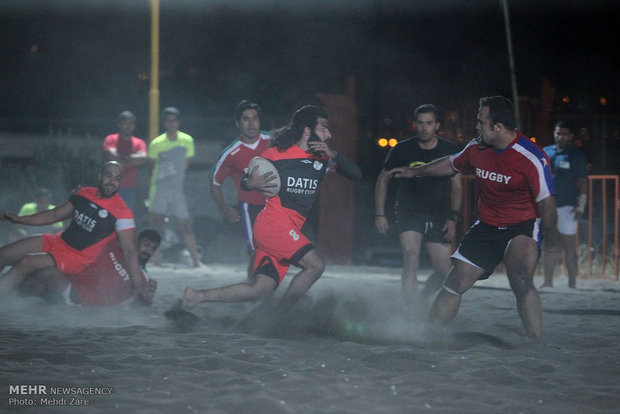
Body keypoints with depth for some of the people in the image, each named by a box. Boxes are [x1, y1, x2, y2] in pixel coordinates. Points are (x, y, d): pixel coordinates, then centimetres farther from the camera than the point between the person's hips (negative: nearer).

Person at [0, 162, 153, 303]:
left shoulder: (122, 213, -17)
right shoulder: (83, 193, 2)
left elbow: (129, 251, -19)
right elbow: (55, 214, 14)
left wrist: (138, 285, -27)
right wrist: (20, 219, 10)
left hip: (78, 258, -7)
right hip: (58, 241, 7)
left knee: (26, 263, -28)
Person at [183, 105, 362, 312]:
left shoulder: (323, 159, 14)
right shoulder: (276, 154, 0)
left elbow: (356, 174, 9)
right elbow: (245, 181, 8)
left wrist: (333, 154, -7)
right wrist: (250, 183, -17)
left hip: (290, 230, 7)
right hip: (273, 223, -7)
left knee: (261, 290, -2)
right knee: (315, 265, -20)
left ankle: (198, 296, 6)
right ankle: (280, 314, -9)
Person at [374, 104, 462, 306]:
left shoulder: (449, 151, 0)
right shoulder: (402, 150, -4)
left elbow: (456, 187, 7)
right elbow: (383, 180, 7)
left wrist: (453, 219, -4)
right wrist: (379, 214, 0)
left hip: (438, 217, 2)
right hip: (408, 214, -2)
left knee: (444, 273, -1)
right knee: (411, 263, -23)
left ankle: (421, 298, 26)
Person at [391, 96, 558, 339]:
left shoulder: (532, 158, -21)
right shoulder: (476, 148, -1)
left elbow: (546, 203, -17)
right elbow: (451, 164, 20)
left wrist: (551, 238, -16)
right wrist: (415, 172, 28)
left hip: (523, 227, -6)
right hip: (487, 226, 6)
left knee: (521, 283, -28)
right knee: (454, 283, 1)